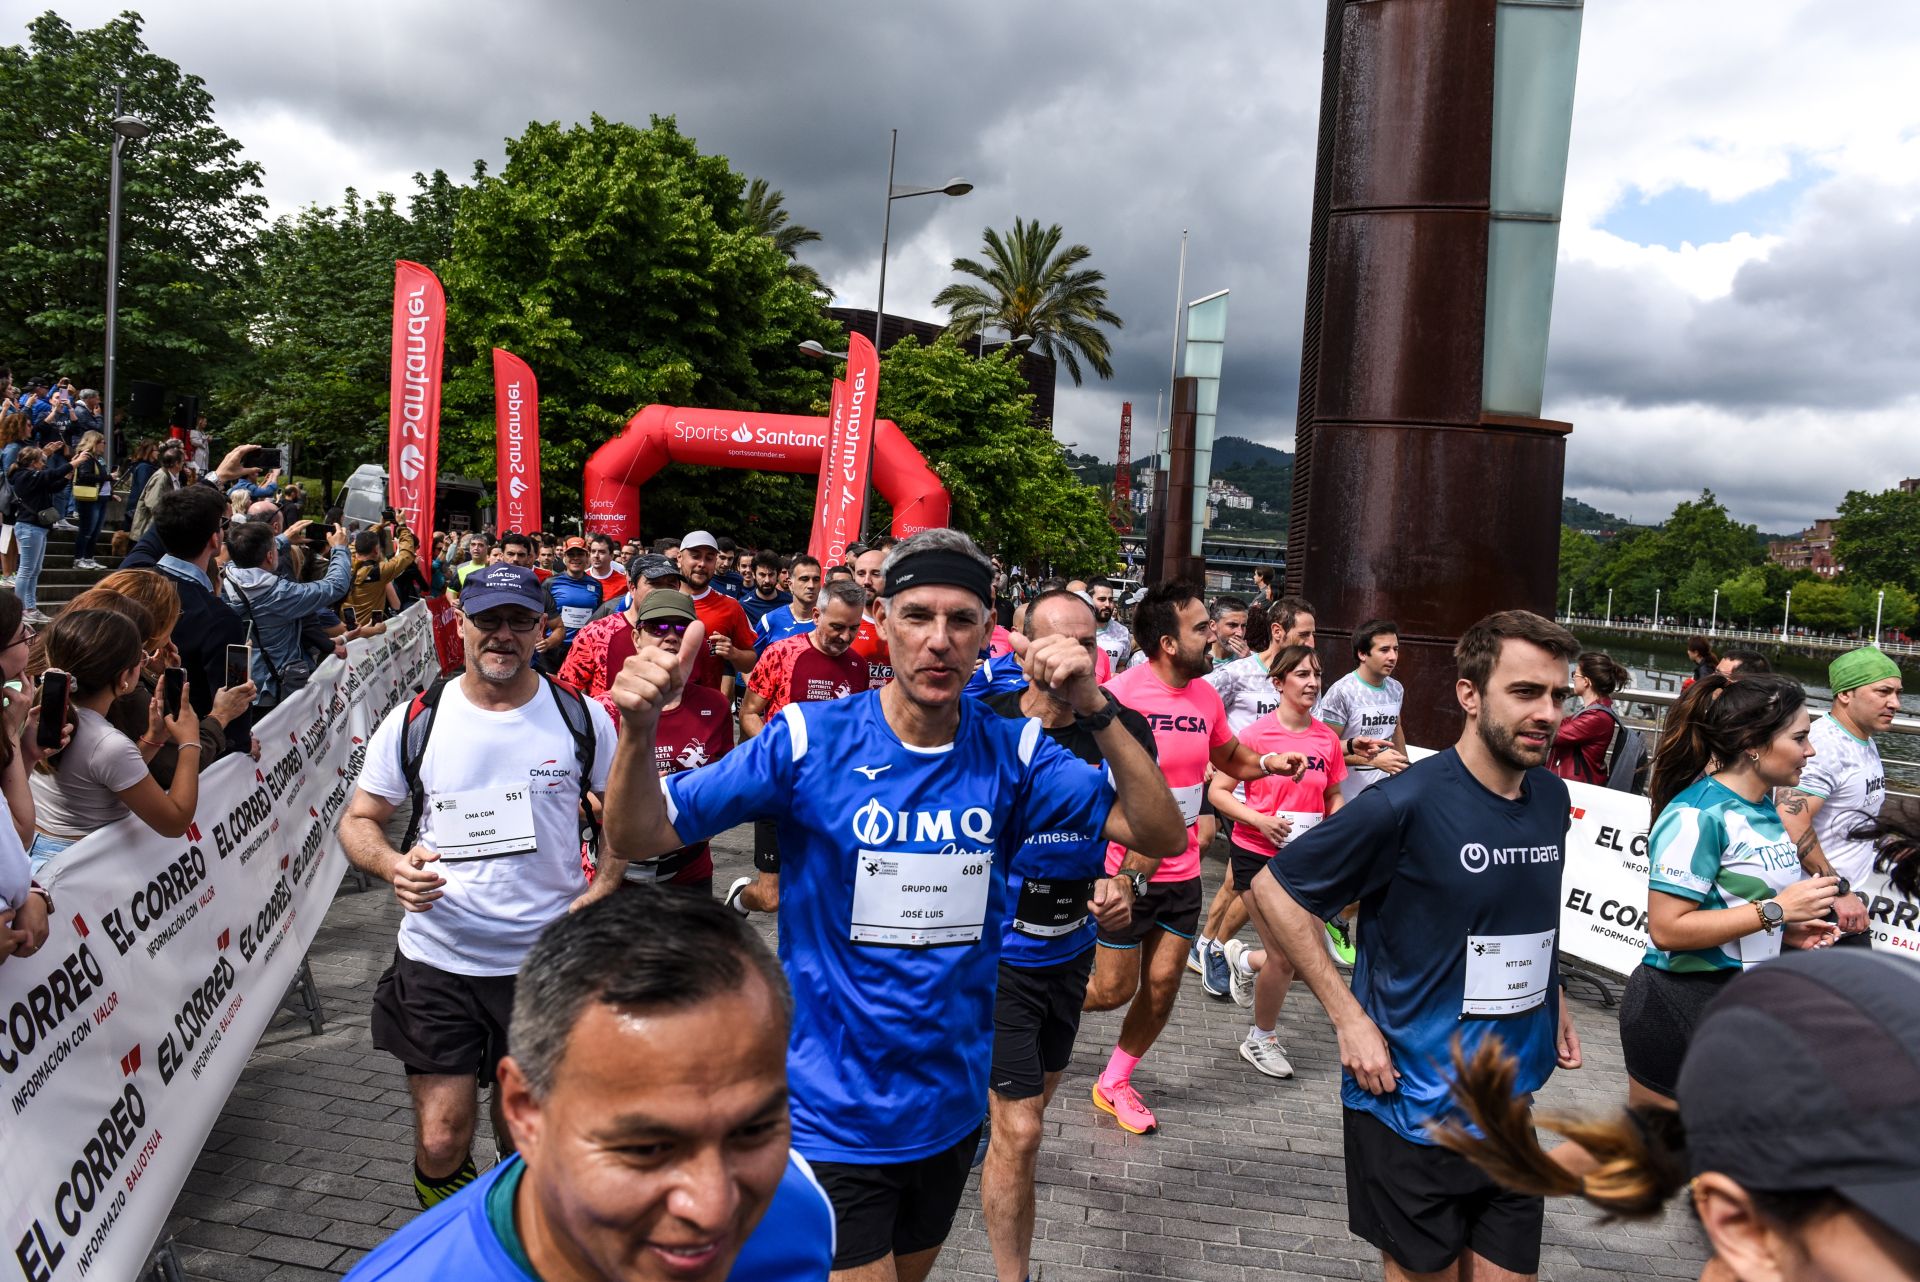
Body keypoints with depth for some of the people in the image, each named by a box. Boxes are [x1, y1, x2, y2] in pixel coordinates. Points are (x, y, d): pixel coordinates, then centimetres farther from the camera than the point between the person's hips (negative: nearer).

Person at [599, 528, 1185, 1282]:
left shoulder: (1011, 753, -7)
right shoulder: (811, 739, -15)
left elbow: (1159, 834, -13)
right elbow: (638, 838, -14)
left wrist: (1097, 712, -27)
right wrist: (639, 731, -33)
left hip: (952, 1103, 5)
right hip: (834, 1113, -4)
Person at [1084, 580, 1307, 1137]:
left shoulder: (1206, 696, 2)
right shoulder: (1118, 695, -19)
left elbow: (1230, 757, 19)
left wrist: (1269, 763, -1)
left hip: (1181, 871, 6)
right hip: (1124, 871, -6)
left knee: (1162, 985, 9)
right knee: (1114, 990, 2)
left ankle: (1115, 1083, 29)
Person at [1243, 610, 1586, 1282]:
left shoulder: (1553, 798, 2)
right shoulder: (1406, 804, -20)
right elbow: (1272, 889, -15)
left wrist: (1552, 996, 10)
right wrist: (1348, 1017, -17)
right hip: (1412, 1106, -6)